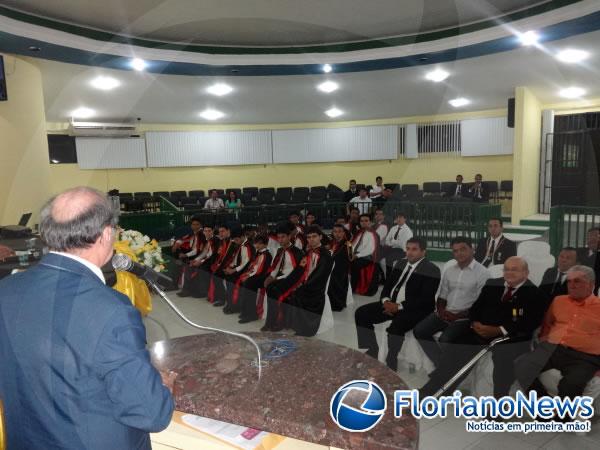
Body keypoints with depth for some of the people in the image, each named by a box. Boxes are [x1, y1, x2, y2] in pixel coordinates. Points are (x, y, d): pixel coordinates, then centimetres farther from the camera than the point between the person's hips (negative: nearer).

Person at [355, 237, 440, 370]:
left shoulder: (431, 270, -10)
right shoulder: (401, 264, 14)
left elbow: (426, 299, -18)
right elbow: (388, 284, 14)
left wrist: (399, 306, -22)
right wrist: (385, 300, -8)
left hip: (414, 309, -7)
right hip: (391, 303, 8)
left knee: (395, 327, -36)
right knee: (361, 313, -6)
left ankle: (391, 363, -13)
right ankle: (372, 349, 9)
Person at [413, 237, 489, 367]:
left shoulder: (482, 272, -9)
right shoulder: (449, 269, 9)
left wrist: (458, 316, -15)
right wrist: (440, 310, -6)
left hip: (464, 317, -6)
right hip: (445, 313, 6)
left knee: (445, 340, -27)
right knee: (419, 331, -9)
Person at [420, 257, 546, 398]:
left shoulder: (533, 293, 2)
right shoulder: (492, 284, 17)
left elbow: (531, 323, -10)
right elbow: (475, 308, 15)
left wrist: (499, 330, -18)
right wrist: (475, 323, -8)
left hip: (511, 336, -3)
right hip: (481, 331, 4)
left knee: (504, 359, -34)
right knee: (454, 353, -12)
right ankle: (428, 393, -4)